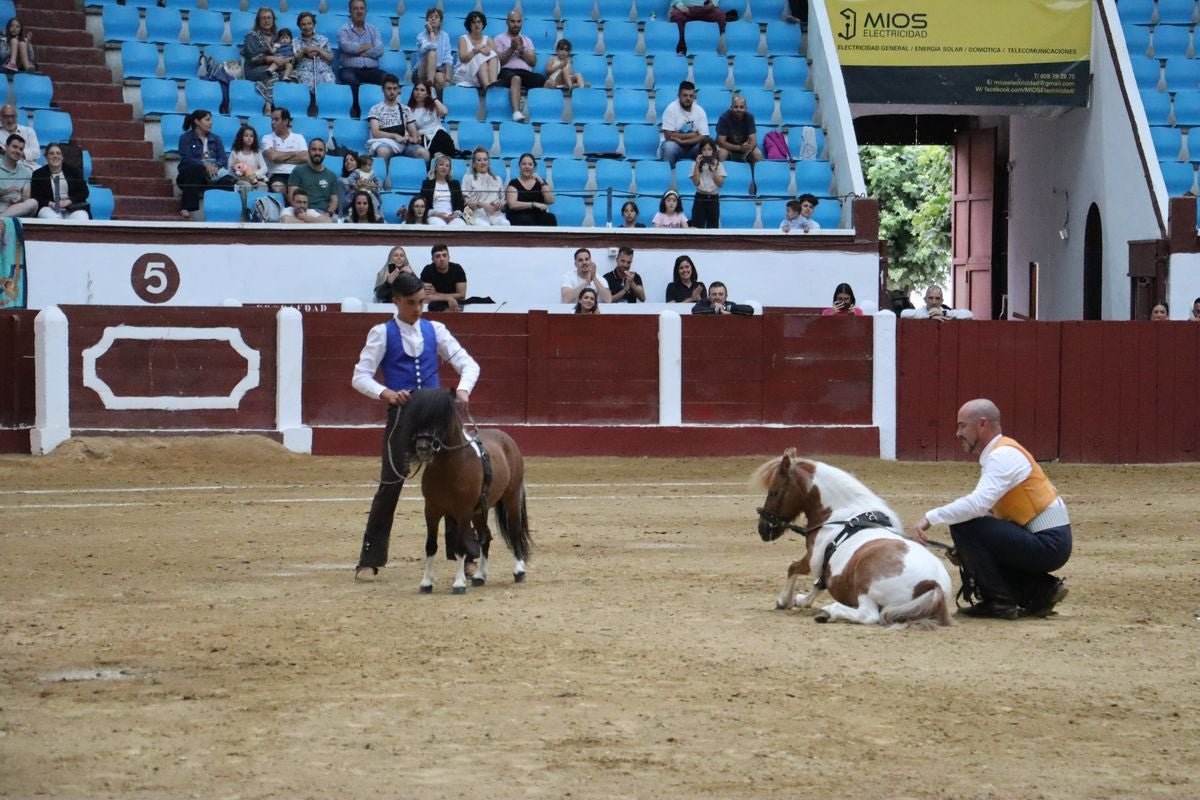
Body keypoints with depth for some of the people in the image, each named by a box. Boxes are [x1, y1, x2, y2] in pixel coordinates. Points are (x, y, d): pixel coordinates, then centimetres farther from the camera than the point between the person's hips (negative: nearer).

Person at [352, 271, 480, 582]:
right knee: (391, 484, -3)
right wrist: (386, 393, -25)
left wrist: (463, 389, -19)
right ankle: (370, 560, 5)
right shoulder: (382, 334, -1)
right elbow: (361, 376, -6)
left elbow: (467, 363, 2)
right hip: (401, 415, -3)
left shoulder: (435, 331, 7)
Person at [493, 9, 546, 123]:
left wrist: (521, 50, -1)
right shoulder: (500, 39, 14)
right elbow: (499, 61, 1)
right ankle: (516, 112, -61)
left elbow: (533, 62, 13)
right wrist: (512, 48, -8)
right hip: (507, 71, -4)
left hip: (526, 72, 4)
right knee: (516, 78, -43)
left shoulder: (527, 40, 25)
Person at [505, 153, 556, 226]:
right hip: (518, 217, -3)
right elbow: (512, 204, -10)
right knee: (527, 220, -38)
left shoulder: (539, 182, 15)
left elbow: (550, 201, 0)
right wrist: (534, 204, -16)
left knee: (551, 218, -30)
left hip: (538, 216, 3)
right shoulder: (514, 183, 6)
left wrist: (541, 182, -7)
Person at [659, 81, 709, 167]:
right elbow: (668, 136, -19)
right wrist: (691, 135, -13)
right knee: (669, 147, -36)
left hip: (692, 147, 3)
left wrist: (682, 141, -24)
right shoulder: (671, 109, -14)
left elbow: (703, 137, -12)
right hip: (674, 145, -3)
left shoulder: (700, 111, -5)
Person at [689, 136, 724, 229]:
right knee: (697, 224, -7)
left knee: (713, 225, 1)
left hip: (713, 198, 1)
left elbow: (720, 183, -3)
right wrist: (697, 165, -11)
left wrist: (713, 170, -13)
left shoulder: (719, 165, 4)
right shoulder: (696, 165, 3)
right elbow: (696, 182, -7)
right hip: (700, 197, -1)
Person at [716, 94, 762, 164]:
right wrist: (740, 147, -36)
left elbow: (753, 140, -17)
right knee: (721, 153, -34)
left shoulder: (749, 117, -15)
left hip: (744, 146, 2)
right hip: (728, 146, -2)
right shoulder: (724, 117, -21)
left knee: (758, 154, -24)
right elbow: (721, 141, -23)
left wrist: (748, 148, -42)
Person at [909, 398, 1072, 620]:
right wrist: (966, 548, 5)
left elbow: (979, 503, -29)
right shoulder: (999, 453, 15)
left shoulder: (1003, 455, -15)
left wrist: (930, 518, -26)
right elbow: (986, 507, 18)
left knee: (963, 527, -16)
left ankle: (998, 602, -7)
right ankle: (1041, 591, 13)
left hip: (1048, 544, -10)